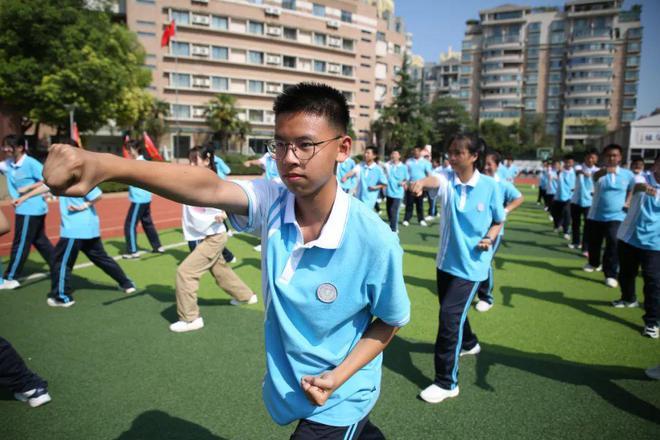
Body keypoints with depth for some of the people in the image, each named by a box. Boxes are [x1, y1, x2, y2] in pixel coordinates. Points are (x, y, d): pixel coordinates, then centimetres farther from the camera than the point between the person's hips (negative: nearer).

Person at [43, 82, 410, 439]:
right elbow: (208, 187, -38)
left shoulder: (374, 239, -27)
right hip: (287, 385, 5)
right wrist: (106, 165, -54)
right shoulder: (270, 204, -19)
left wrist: (338, 378, -21)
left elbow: (390, 322, -11)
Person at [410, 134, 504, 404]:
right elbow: (435, 180, -35)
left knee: (450, 315, -11)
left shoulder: (490, 186, -10)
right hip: (446, 259, 4)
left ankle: (446, 383, 3)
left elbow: (498, 221, 4)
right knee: (454, 310, 22)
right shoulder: (447, 179, -9)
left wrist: (490, 238, -17)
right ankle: (469, 344, 54)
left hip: (472, 263, -4)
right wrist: (422, 182, -58)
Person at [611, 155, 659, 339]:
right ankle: (629, 299, 46)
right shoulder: (643, 179, -8)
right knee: (625, 273, 18)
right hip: (629, 238, 0)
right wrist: (643, 187, -56)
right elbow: (636, 185, -33)